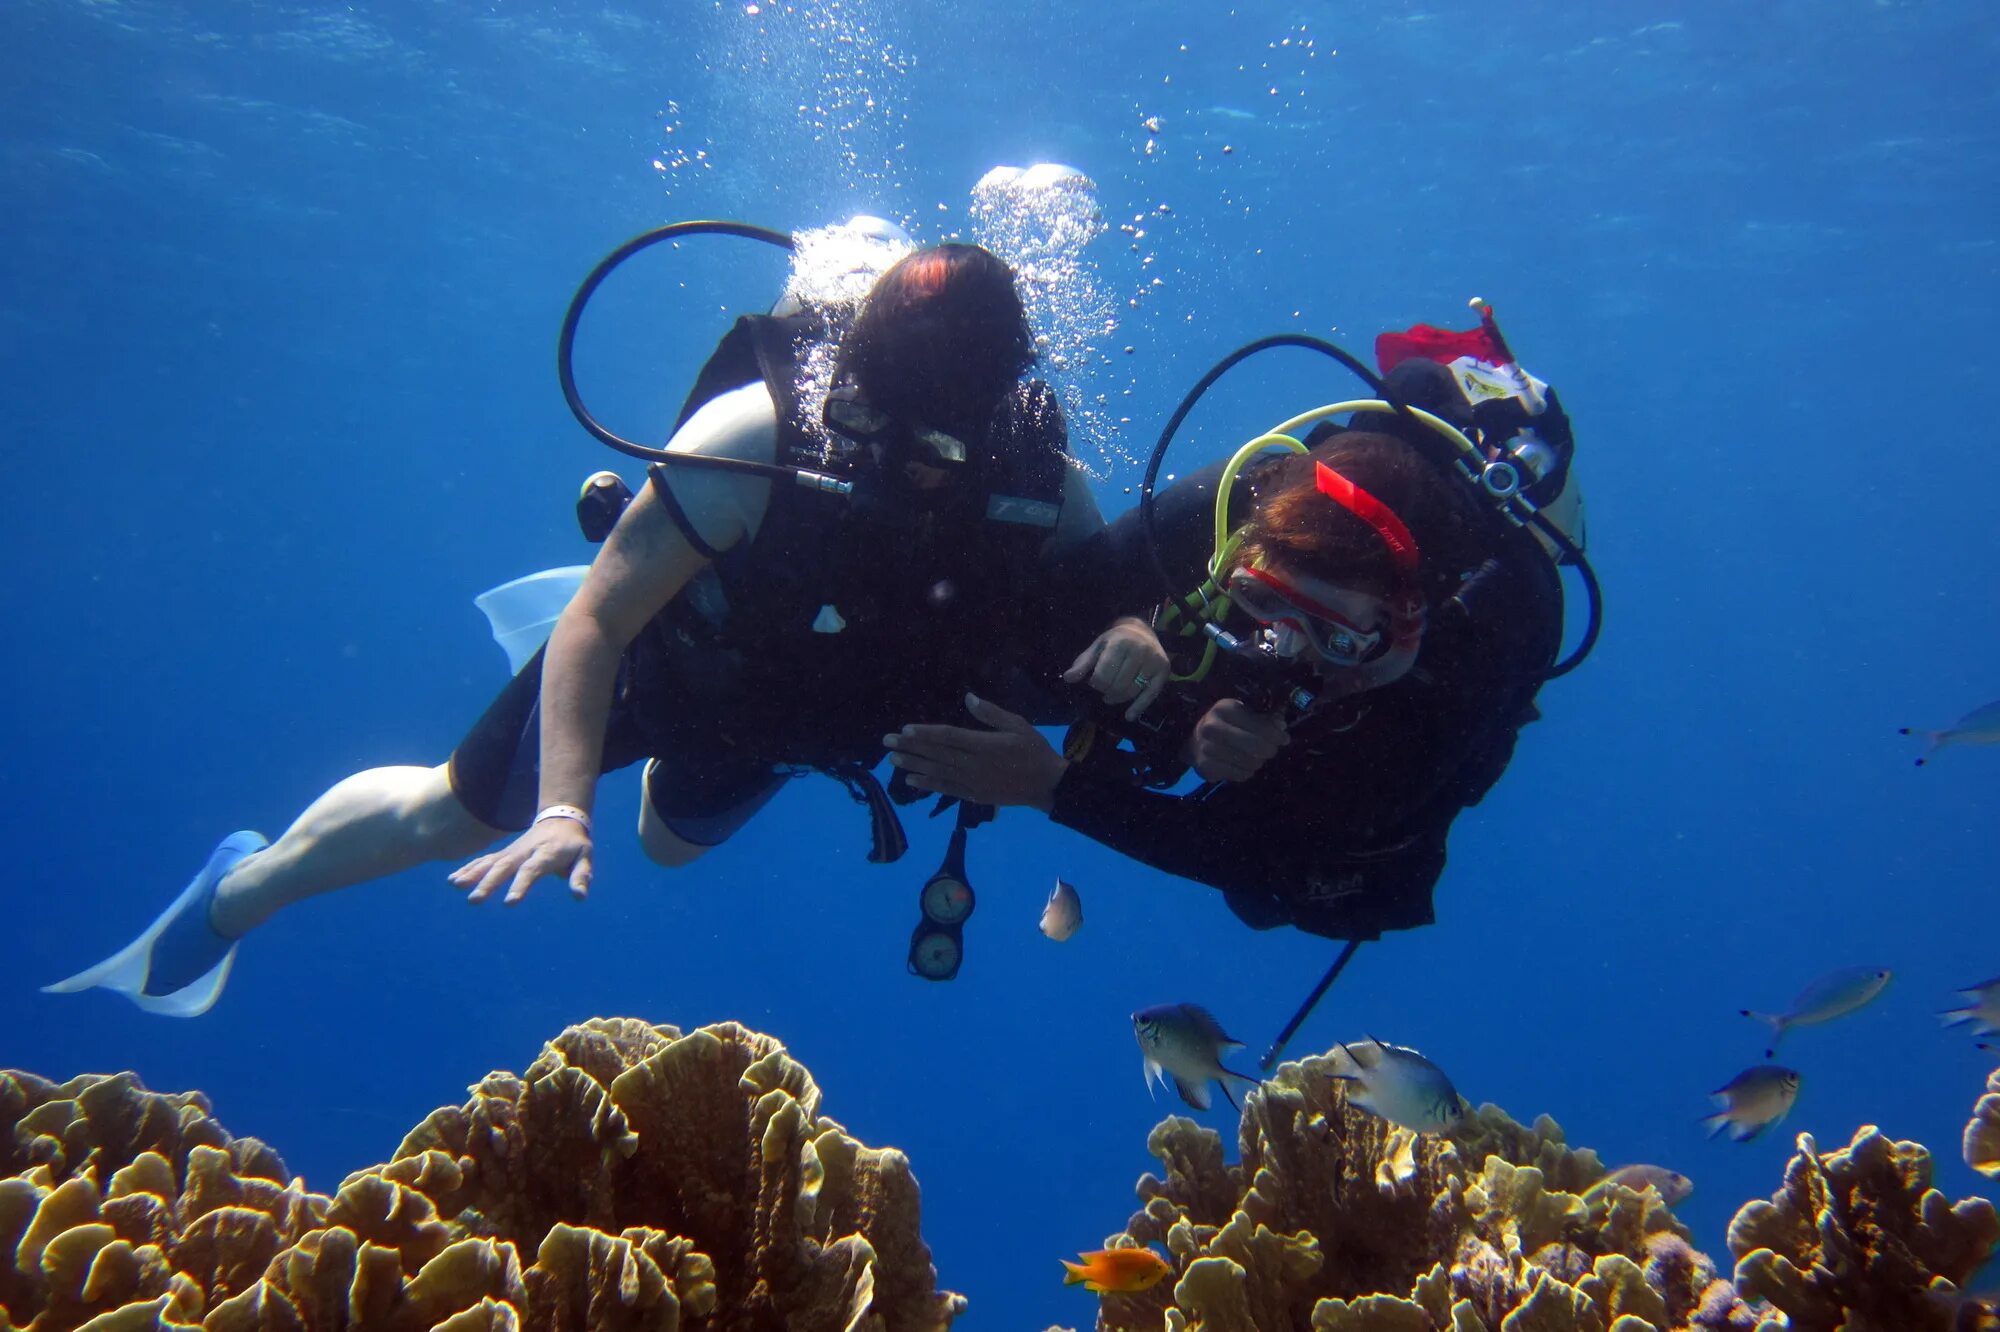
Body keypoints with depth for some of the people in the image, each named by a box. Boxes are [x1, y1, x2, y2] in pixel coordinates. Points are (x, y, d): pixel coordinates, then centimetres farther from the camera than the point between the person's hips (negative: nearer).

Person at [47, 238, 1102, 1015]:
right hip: (665, 656, -4)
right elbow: (596, 621, -34)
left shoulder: (1039, 481, -31)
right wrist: (565, 809, -43)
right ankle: (234, 894, 41)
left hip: (804, 705, 4)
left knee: (672, 842, 33)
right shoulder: (758, 438, -40)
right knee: (448, 817, 11)